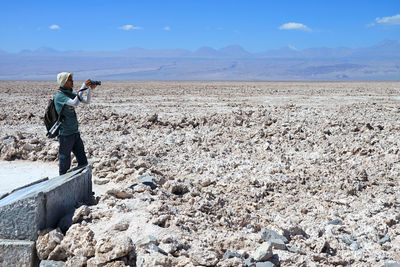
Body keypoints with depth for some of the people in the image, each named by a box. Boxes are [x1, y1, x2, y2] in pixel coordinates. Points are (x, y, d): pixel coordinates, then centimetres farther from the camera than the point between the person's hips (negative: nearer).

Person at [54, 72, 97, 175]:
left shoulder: (70, 93, 10)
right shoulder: (59, 96, -15)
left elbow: (86, 101, 11)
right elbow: (75, 103, -29)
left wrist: (90, 89, -5)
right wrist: (83, 87, -27)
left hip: (75, 133, 8)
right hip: (65, 135, -8)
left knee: (83, 163, 10)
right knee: (65, 166, 2)